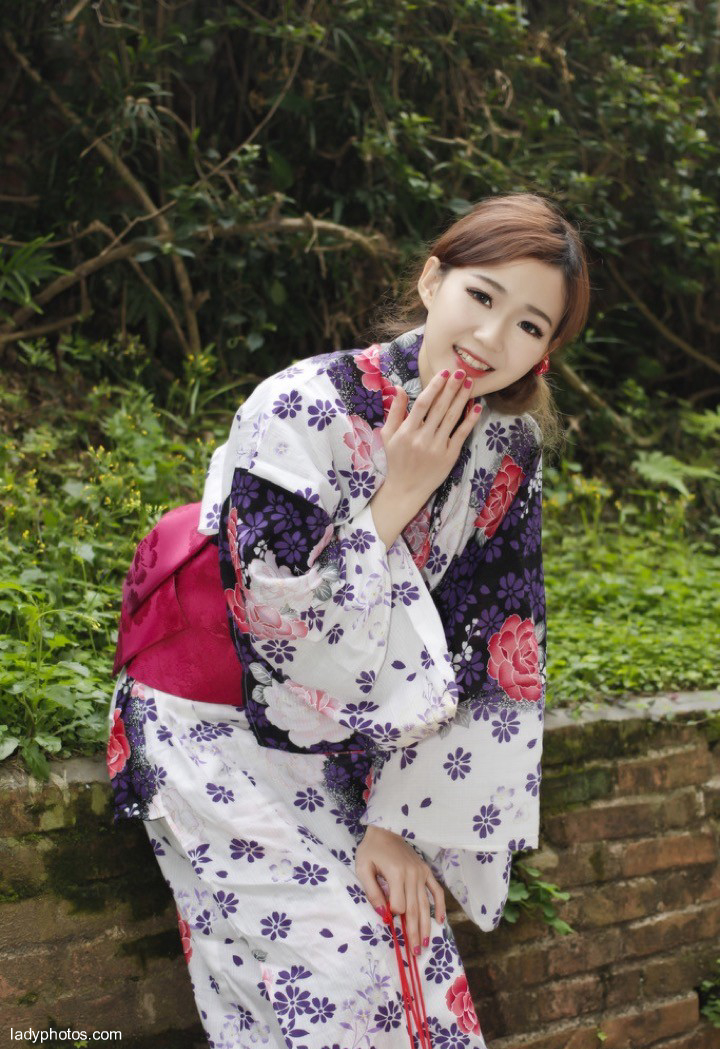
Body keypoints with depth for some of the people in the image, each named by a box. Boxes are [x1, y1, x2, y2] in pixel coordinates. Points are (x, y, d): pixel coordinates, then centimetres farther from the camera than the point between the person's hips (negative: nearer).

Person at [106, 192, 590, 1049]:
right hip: (219, 730, -5)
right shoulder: (303, 411, -22)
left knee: (411, 943, -5)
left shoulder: (508, 451, -5)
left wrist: (400, 818, -8)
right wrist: (398, 497, -24)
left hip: (347, 750, 5)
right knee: (332, 958, -14)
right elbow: (276, 627, -24)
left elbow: (490, 649, -4)